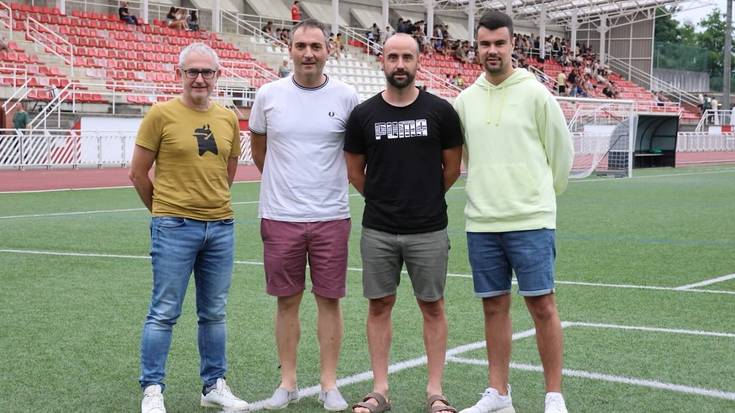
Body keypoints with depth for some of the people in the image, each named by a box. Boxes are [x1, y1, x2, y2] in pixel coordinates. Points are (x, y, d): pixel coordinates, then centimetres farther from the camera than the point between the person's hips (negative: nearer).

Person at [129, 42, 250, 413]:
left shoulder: (228, 119, 8)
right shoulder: (161, 115, -5)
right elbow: (138, 173, 0)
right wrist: (165, 211, 8)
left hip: (221, 227, 5)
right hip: (174, 229, -5)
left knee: (214, 313, 13)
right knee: (164, 312, 0)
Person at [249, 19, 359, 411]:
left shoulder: (346, 97, -3)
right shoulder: (269, 95, 0)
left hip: (331, 216, 0)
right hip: (280, 216, 1)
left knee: (329, 300, 5)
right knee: (287, 300, 8)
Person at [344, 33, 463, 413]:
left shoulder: (440, 111, -3)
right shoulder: (363, 114, 0)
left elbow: (452, 168, 7)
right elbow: (354, 171, 11)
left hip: (428, 230, -1)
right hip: (377, 231, 1)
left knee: (432, 307, 5)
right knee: (379, 306, 7)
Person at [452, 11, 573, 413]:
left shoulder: (535, 94, -4)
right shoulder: (465, 100, 8)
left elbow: (562, 151, 3)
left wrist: (540, 196, 10)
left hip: (530, 221, -4)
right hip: (481, 222, 4)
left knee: (542, 305, -2)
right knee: (494, 306, 10)